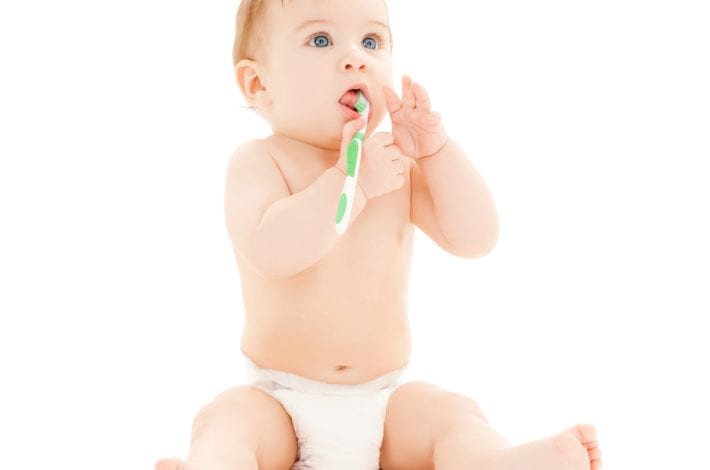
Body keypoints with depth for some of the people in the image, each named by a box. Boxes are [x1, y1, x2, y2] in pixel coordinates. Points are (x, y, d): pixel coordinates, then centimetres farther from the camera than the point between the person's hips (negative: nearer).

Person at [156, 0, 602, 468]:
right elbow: (269, 253, -25)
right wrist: (352, 180, -26)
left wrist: (437, 148, -13)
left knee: (454, 413, -21)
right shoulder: (258, 161, -6)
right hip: (281, 402, -3)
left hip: (385, 401, 4)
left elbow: (475, 239, -3)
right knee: (228, 418, -30)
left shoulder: (398, 161, 6)